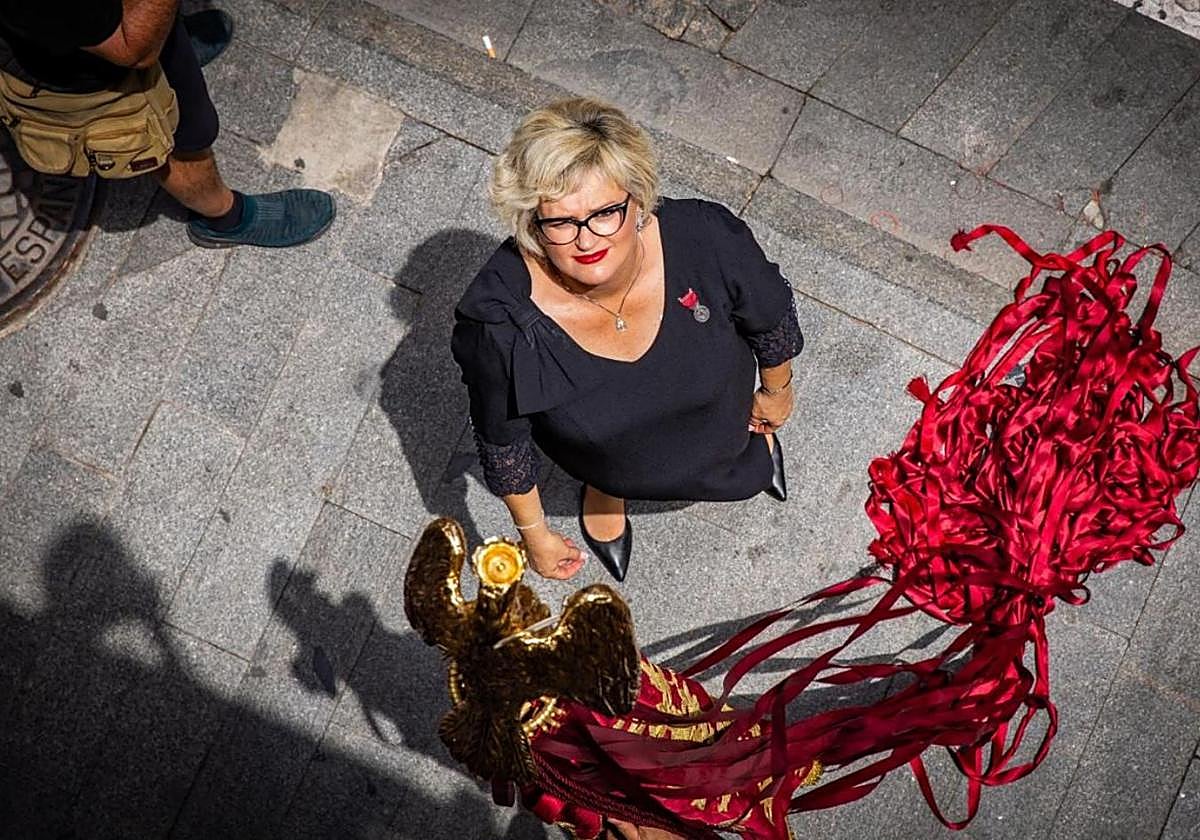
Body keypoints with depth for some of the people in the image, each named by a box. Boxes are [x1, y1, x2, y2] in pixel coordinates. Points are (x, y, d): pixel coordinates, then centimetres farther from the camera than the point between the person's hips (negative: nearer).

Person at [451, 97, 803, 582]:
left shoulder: (707, 240, -41)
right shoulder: (496, 322, -43)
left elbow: (772, 318, -15)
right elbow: (502, 442, -21)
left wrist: (776, 391, 4)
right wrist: (534, 533, -6)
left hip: (717, 420, 3)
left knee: (746, 477, 35)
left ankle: (753, 429, 69)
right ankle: (604, 488, 68)